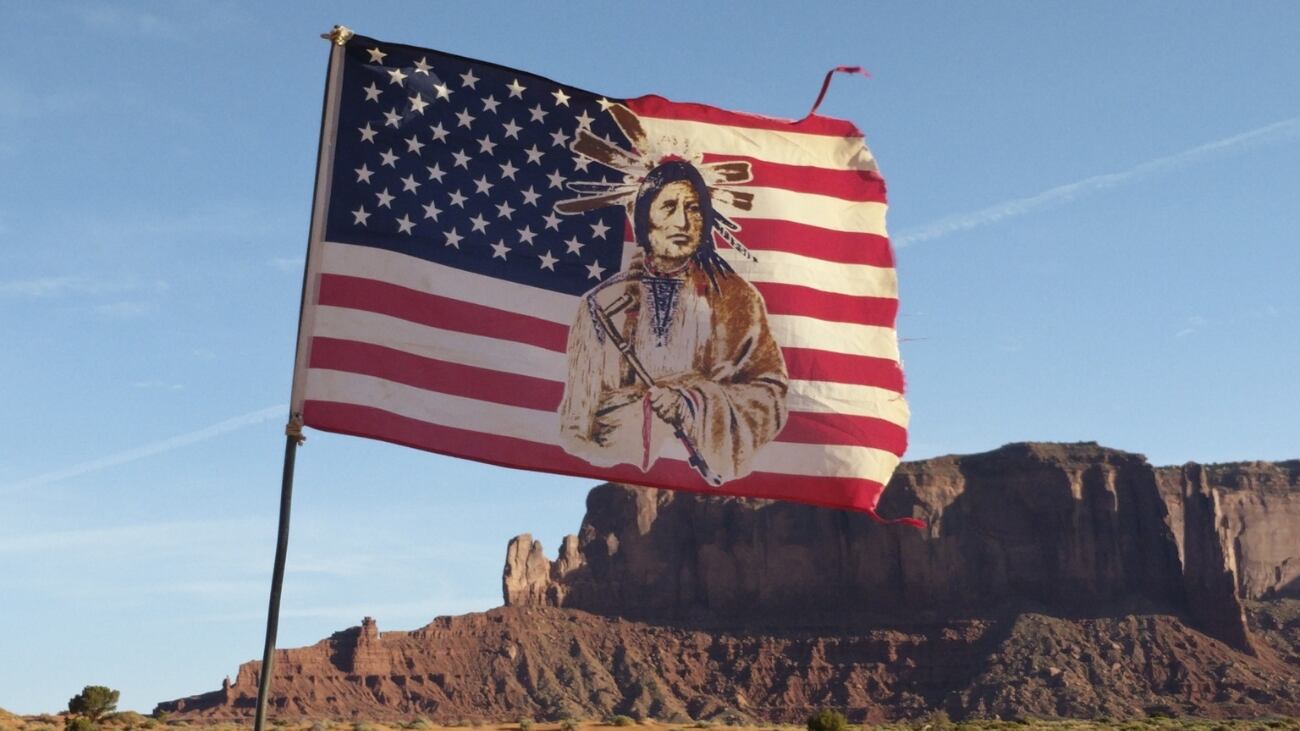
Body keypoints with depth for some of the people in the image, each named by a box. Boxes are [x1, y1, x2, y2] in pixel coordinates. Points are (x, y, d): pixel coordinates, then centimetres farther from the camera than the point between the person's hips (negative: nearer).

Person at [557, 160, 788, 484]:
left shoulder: (736, 299, 9)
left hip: (705, 474, -1)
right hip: (616, 471, 1)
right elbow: (577, 412, 12)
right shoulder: (604, 303, 10)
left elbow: (769, 395, 4)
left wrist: (690, 405, -7)